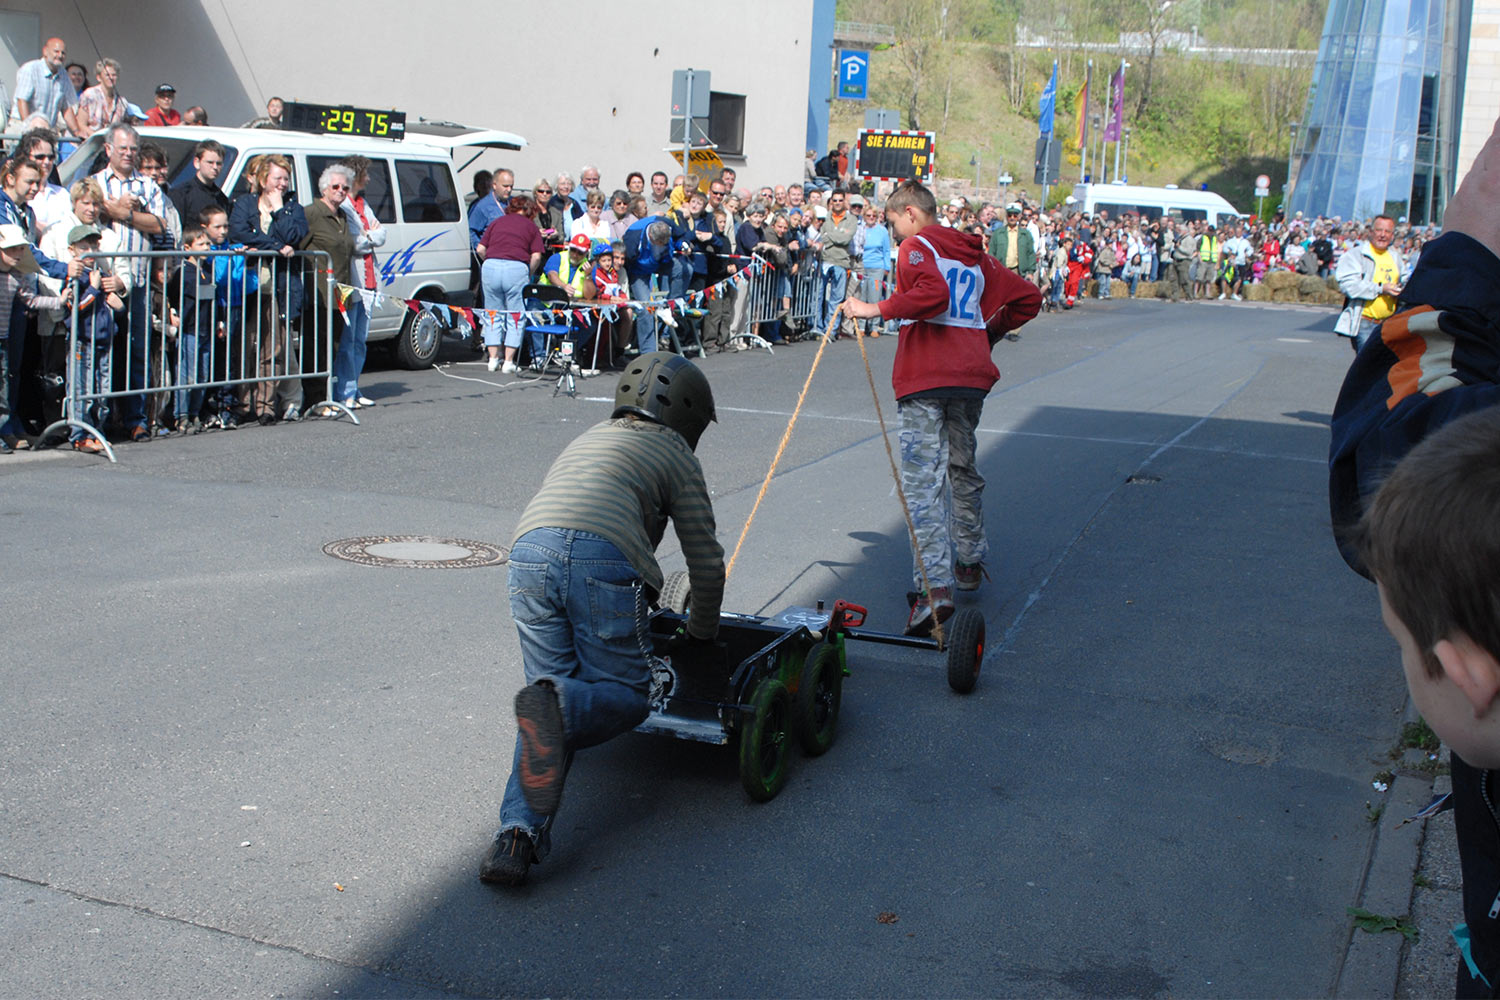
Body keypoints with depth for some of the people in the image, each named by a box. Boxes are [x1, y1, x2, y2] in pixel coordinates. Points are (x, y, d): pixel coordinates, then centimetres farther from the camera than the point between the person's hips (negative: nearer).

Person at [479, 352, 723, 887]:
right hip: (605, 559, -5)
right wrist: (700, 635, 37)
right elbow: (707, 563, 20)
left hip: (529, 553, 5)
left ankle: (518, 835, -8)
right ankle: (553, 705, -25)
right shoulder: (674, 452, 24)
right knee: (626, 696, 9)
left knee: (553, 690, 11)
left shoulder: (589, 438, 40)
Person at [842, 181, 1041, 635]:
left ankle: (935, 588, -22)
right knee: (962, 469, 23)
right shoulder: (974, 255, 20)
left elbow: (932, 293, -22)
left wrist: (876, 309, -15)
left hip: (925, 379, -7)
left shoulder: (917, 246, -1)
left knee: (923, 479, -11)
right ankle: (970, 562, 36)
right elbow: (1028, 296, 24)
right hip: (972, 376, 7)